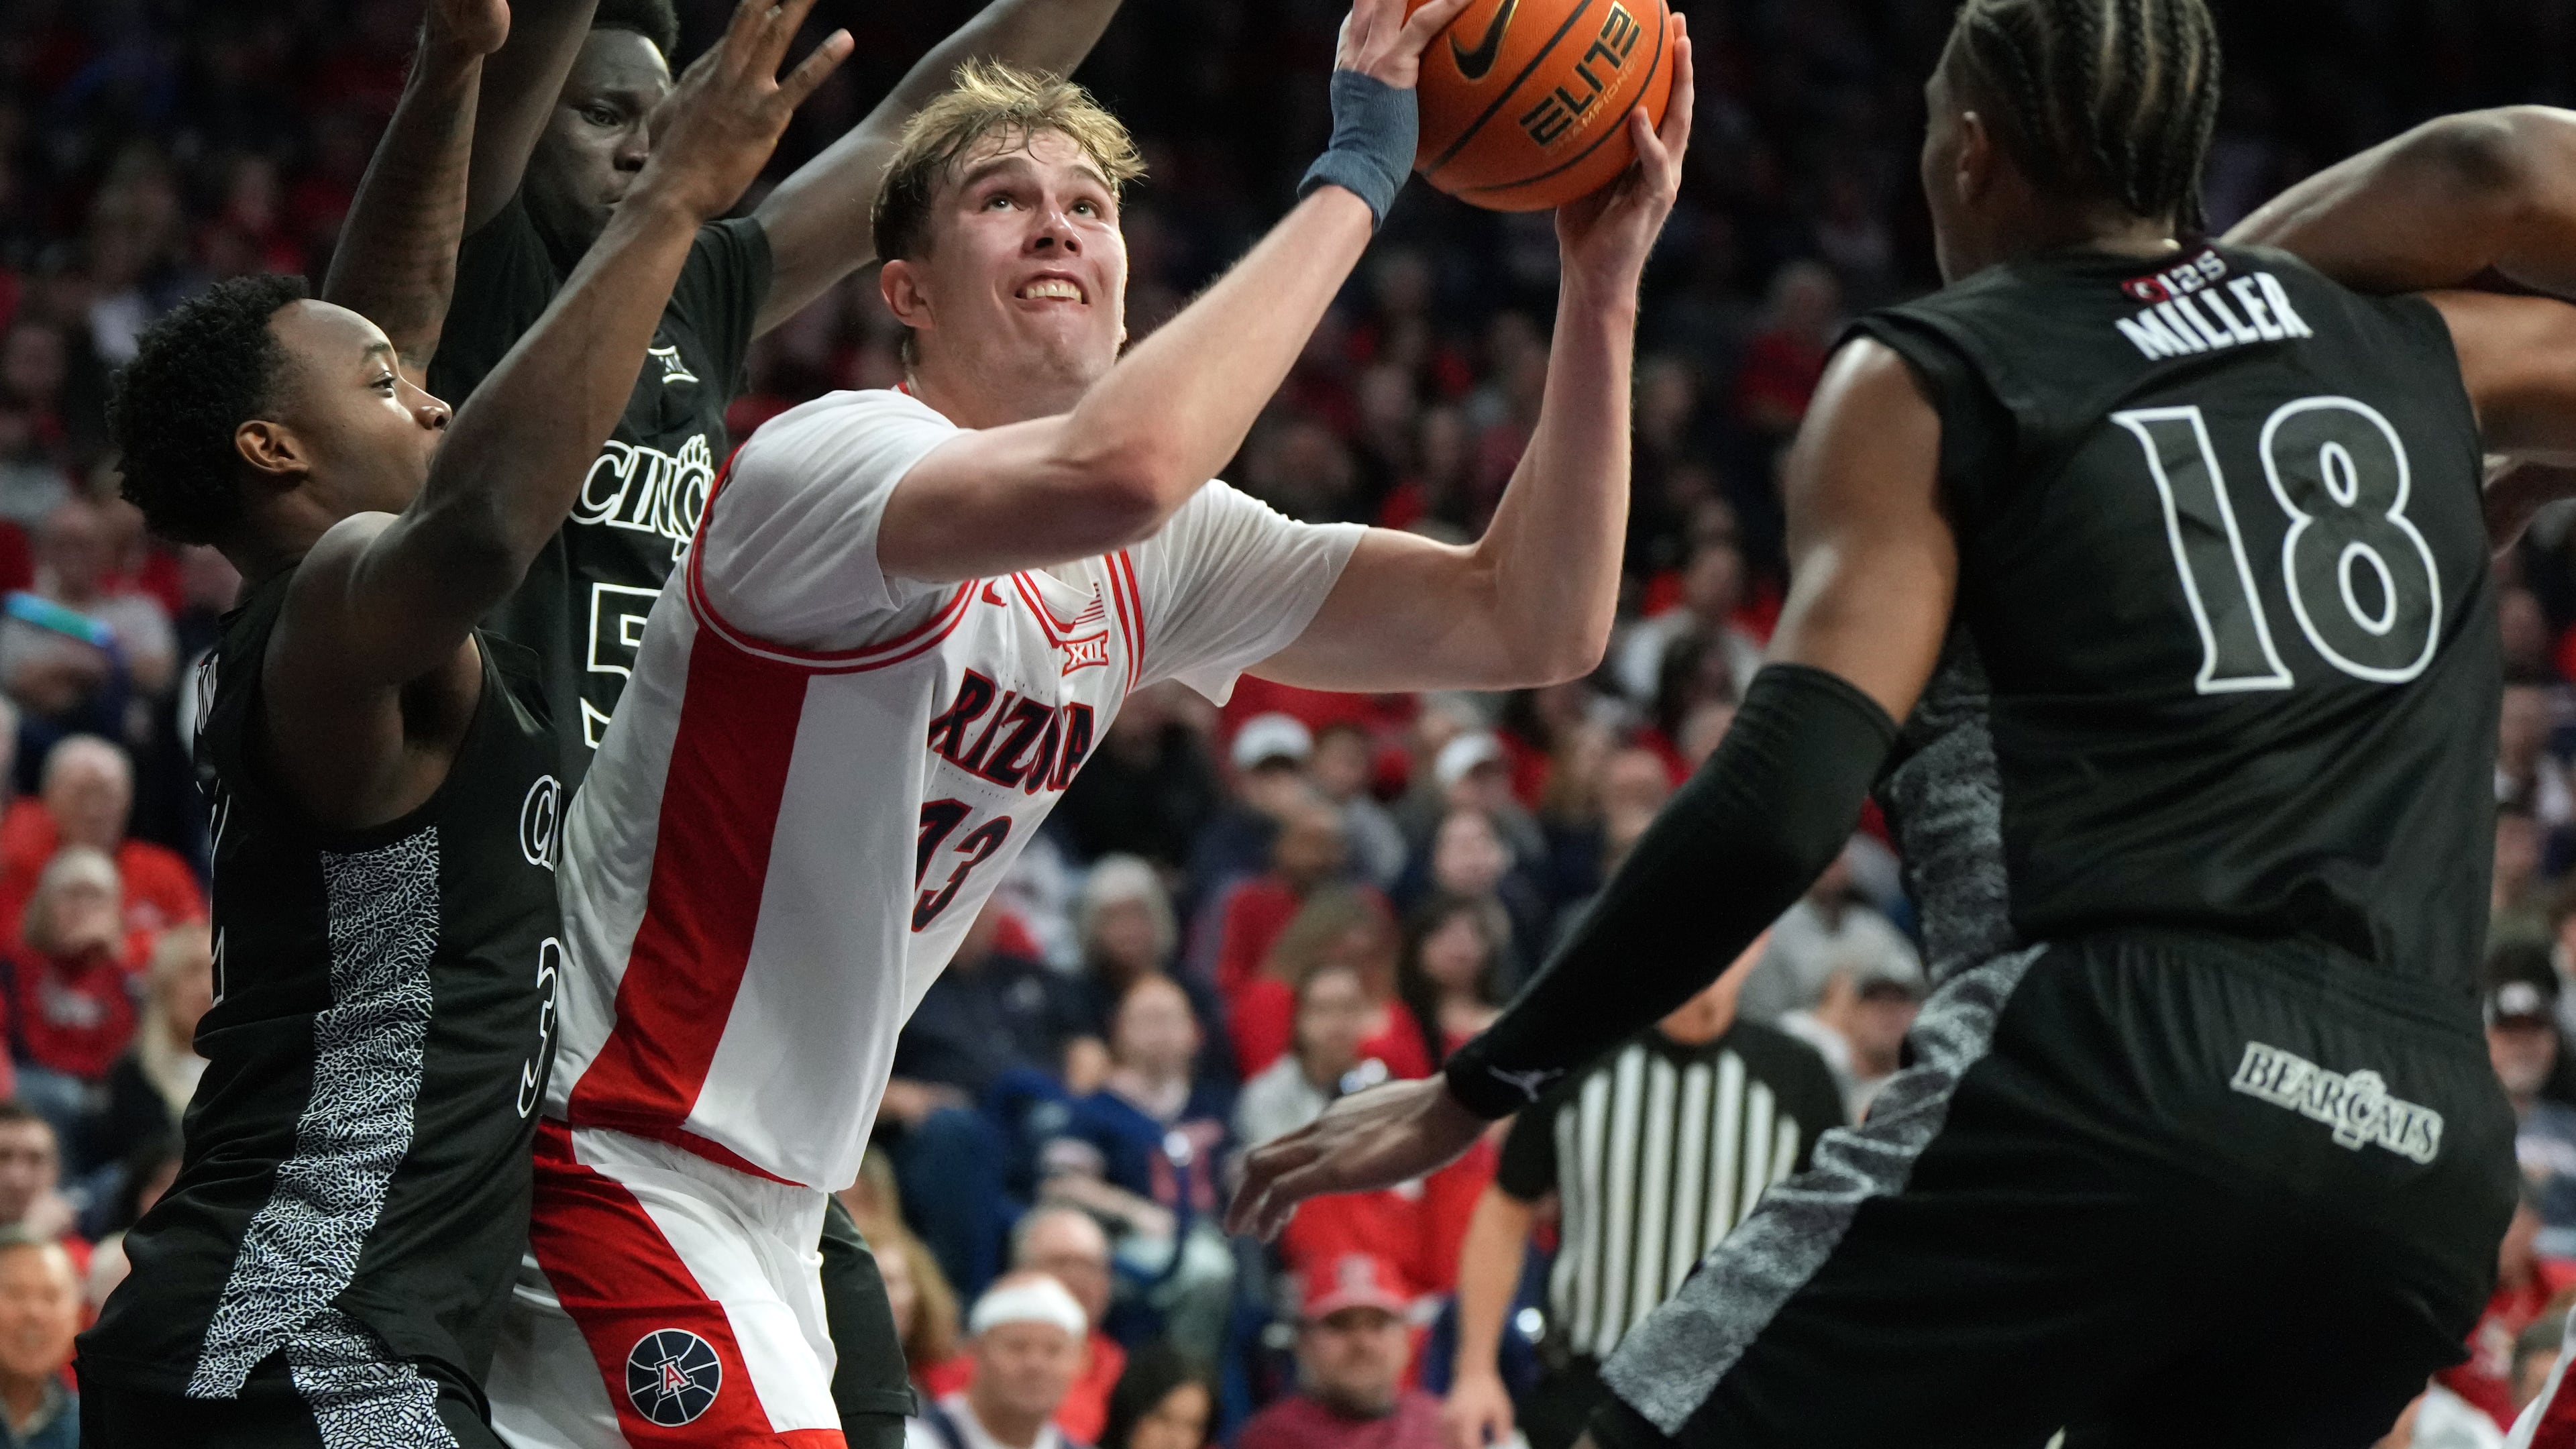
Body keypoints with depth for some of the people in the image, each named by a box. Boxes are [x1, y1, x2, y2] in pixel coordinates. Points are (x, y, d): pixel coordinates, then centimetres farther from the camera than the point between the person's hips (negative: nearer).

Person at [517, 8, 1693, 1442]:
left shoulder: (1157, 556, 7)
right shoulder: (835, 459, -19)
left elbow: (1533, 624, 1)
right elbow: (1115, 469, -41)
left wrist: (1602, 284, -10)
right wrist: (1354, 176, -31)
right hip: (601, 1159, -9)